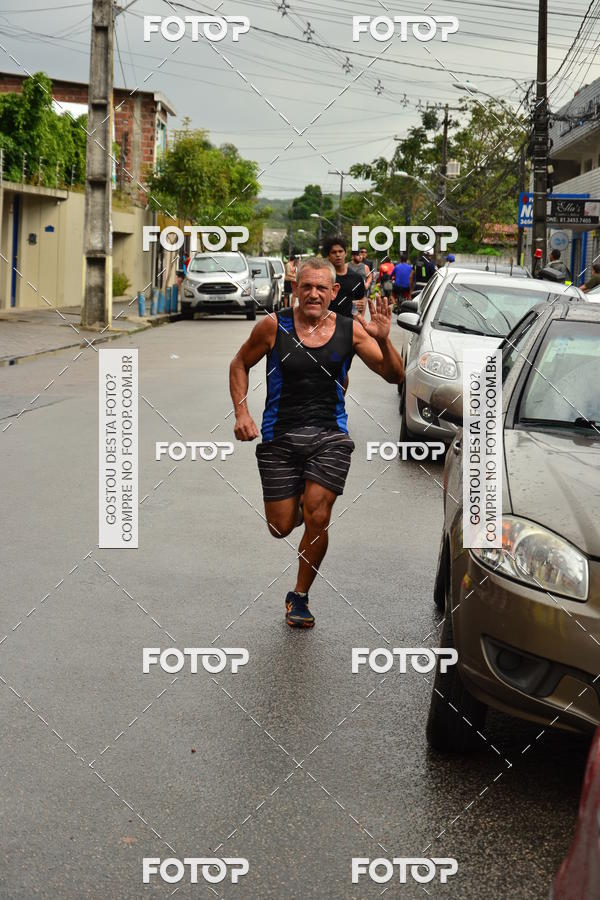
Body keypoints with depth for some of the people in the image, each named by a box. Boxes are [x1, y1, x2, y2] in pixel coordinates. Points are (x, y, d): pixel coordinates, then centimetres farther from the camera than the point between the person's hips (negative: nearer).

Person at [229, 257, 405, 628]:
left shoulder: (351, 331, -1)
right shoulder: (274, 327, -4)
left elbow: (396, 377, 1)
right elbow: (240, 364, 11)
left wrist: (383, 339, -17)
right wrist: (242, 412, -1)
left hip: (329, 436, 0)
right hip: (279, 437, 0)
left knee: (317, 519, -9)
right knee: (281, 527, 2)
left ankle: (300, 597, 12)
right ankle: (297, 502, 40)